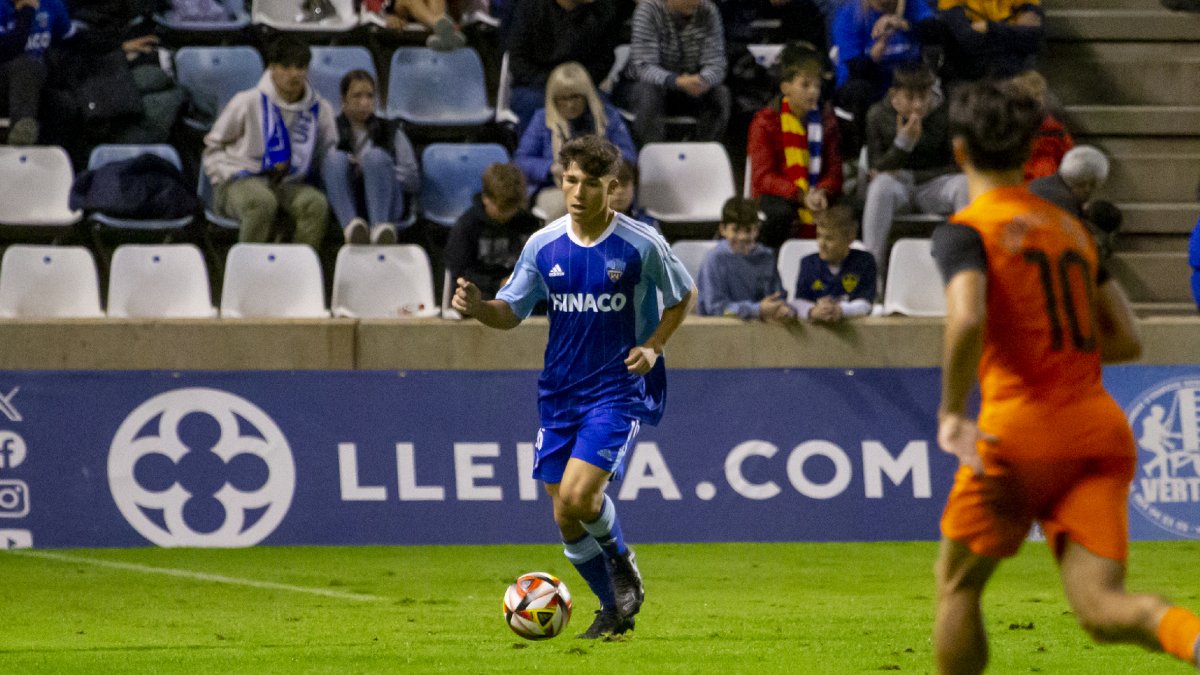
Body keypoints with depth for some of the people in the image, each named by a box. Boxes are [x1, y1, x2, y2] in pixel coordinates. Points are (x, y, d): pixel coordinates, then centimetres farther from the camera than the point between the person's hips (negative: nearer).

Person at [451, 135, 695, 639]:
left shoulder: (641, 245, -9)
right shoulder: (543, 245, 1)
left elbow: (683, 296, 5)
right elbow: (511, 311, 6)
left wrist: (653, 346, -9)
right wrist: (477, 307, -15)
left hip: (619, 389, -5)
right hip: (560, 390, 5)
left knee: (578, 496, -21)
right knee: (566, 517, 5)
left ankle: (622, 561, 10)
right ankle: (616, 609, 25)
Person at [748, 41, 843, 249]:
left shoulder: (826, 120, 9)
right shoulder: (765, 122, -2)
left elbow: (834, 171, 3)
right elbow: (763, 177, -10)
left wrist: (822, 192, -22)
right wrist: (801, 195, -25)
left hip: (817, 196, 3)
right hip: (778, 197, -3)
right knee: (781, 213, -38)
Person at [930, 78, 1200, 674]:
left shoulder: (965, 232, -3)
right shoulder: (1071, 229, 18)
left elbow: (967, 319, -23)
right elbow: (1127, 341, 18)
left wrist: (952, 411, -13)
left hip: (1017, 430, -5)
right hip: (1100, 429, 5)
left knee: (957, 586, 16)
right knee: (1100, 606, -8)